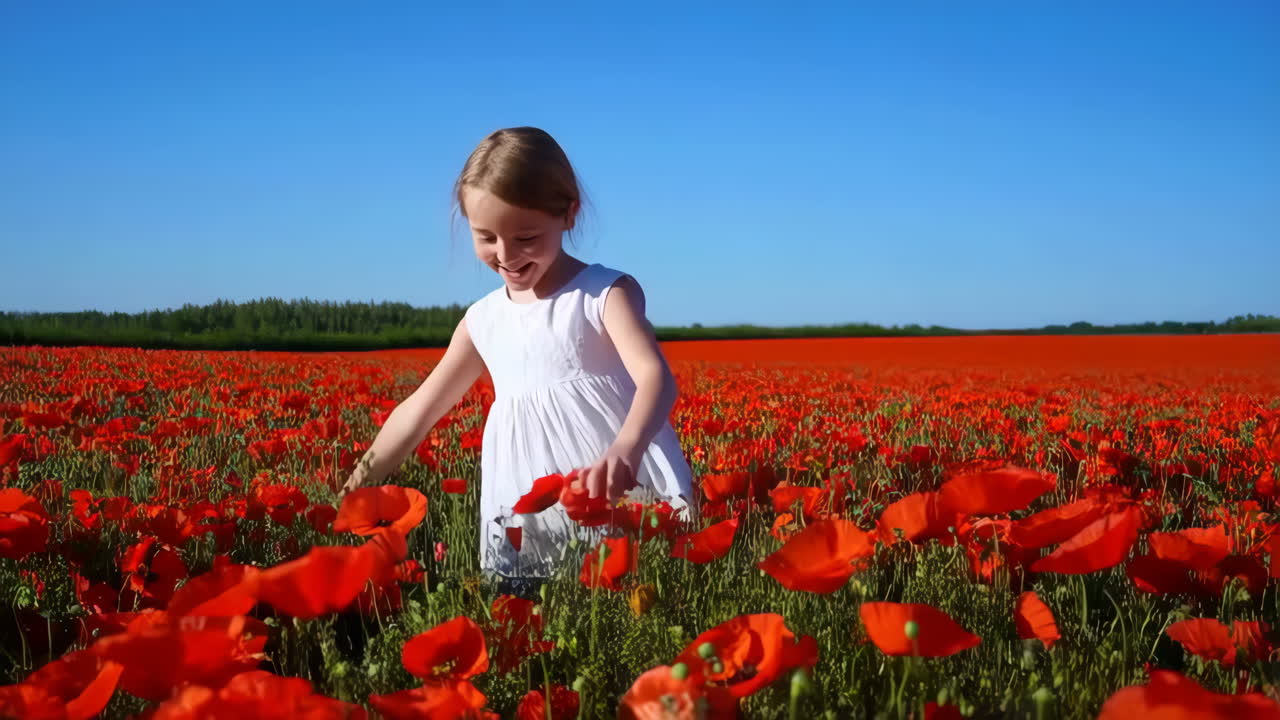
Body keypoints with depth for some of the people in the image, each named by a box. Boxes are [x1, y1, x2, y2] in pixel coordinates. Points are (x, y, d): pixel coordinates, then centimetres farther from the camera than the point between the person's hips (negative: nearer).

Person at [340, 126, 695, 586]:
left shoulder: (606, 293, -4)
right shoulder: (484, 320, 11)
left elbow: (655, 375, -21)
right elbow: (420, 410, 20)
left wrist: (625, 449, -42)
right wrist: (354, 488, 21)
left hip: (625, 497, -4)